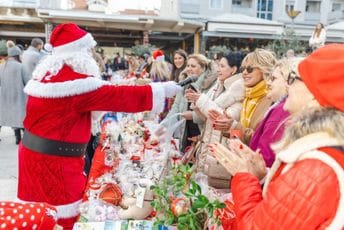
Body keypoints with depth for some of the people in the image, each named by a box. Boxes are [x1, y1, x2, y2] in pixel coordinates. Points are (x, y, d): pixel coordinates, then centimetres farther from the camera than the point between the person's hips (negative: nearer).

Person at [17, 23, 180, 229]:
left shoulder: (47, 73, 8)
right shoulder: (75, 83, -20)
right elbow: (120, 97, -19)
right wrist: (162, 90, -10)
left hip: (36, 151, 9)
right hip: (54, 159, -9)